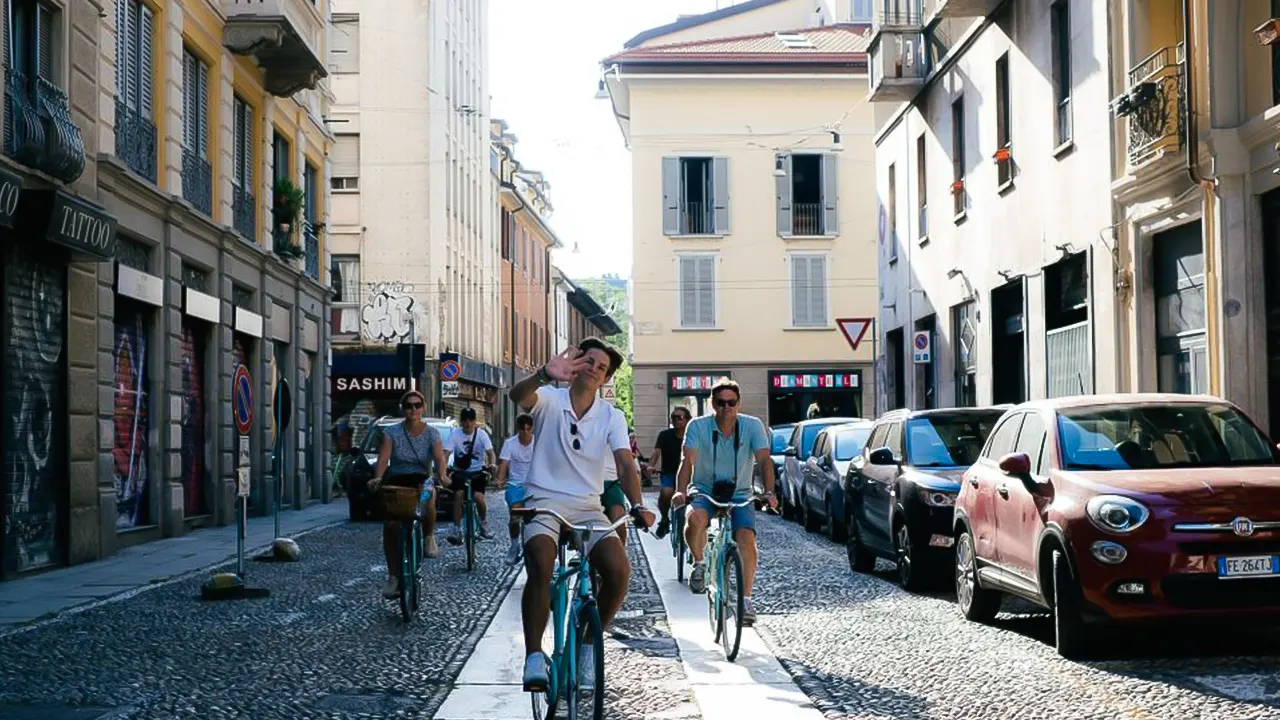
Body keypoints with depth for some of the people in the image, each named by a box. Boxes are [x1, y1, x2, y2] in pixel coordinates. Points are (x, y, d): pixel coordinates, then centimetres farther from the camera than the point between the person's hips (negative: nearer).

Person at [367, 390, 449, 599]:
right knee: (390, 525, -19)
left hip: (421, 481, -1)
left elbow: (439, 458, -12)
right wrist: (377, 478, -32)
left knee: (428, 499, -37)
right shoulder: (392, 432, 0)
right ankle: (393, 576, -7)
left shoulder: (431, 433, 2)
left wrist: (442, 476, -34)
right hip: (396, 482, 1)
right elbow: (383, 458, -12)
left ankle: (429, 537, -9)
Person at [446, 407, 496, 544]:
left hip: (478, 471, 0)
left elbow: (490, 451, -16)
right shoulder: (455, 434, -10)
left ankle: (483, 524, 9)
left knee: (478, 497, -20)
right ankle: (457, 530, -17)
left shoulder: (481, 434, -9)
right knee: (458, 494, -23)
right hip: (460, 471, 0)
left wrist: (491, 463, -38)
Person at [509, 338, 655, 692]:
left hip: (588, 507, 3)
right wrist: (545, 375, -49)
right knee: (540, 566, -31)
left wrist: (637, 506, -26)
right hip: (544, 501, -3)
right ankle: (534, 657, -20)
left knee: (619, 571, -20)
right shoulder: (550, 400, -3)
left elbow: (625, 464, -7)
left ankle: (589, 644, 5)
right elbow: (518, 396, -27)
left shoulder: (611, 416, 4)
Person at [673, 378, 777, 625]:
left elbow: (764, 459, -16)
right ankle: (699, 564, -4)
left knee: (746, 538, -22)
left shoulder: (752, 426, -7)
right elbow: (688, 461, -19)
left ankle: (745, 600, -12)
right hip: (705, 492, -1)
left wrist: (768, 492, -32)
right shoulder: (698, 426, -10)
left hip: (740, 495, 1)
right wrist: (681, 491, -36)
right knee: (694, 519, -33)